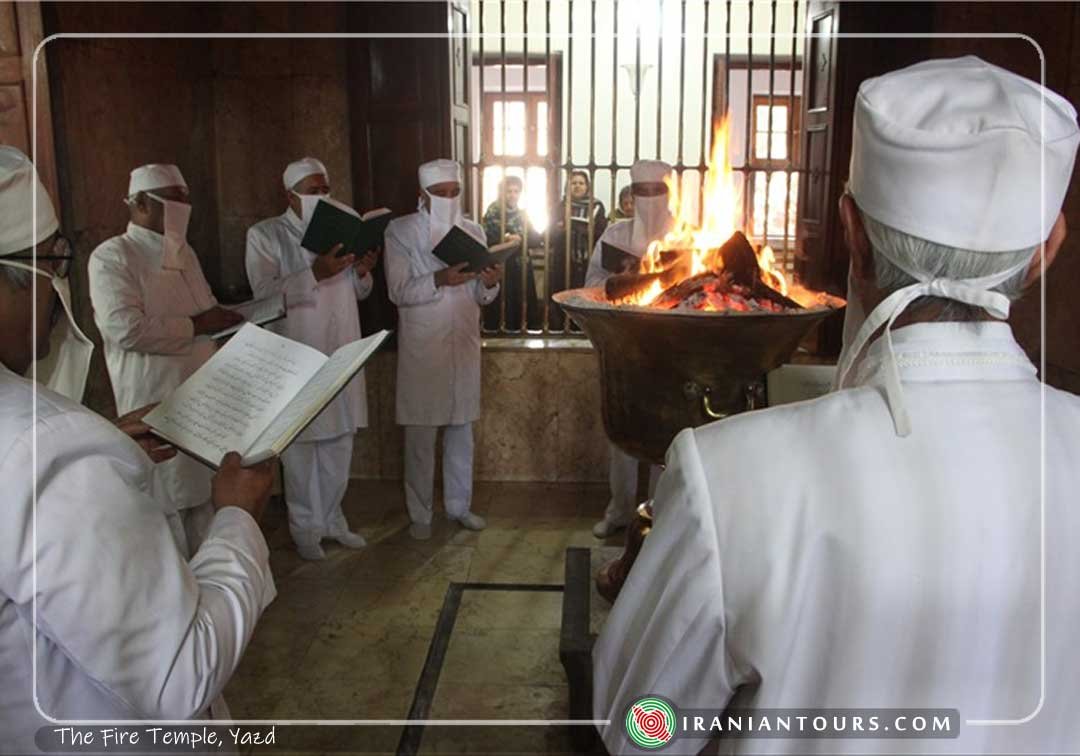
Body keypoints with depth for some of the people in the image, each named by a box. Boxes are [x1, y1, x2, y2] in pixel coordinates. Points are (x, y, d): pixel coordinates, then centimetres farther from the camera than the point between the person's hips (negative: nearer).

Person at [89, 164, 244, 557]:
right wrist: (196, 325, -17)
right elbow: (125, 328, -23)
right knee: (167, 502, 3)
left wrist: (228, 315, 2)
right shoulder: (112, 256, -12)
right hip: (156, 402, -7)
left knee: (204, 491, 16)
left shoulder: (183, 251, 13)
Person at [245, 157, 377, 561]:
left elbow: (356, 292, 17)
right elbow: (265, 293, -17)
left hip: (340, 353, 6)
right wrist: (315, 273, -27)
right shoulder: (265, 235, -5)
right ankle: (305, 527, 17)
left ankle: (332, 517, 27)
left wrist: (362, 272, -5)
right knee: (300, 444, 3)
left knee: (339, 440, 12)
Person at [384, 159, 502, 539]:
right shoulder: (400, 231, -3)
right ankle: (420, 514, 17)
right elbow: (398, 291, -11)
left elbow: (480, 297, 9)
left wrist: (489, 283, -15)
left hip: (464, 342, 4)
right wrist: (440, 279, -27)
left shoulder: (473, 231, 8)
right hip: (421, 346, -4)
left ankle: (459, 505, 26)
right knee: (420, 433, 3)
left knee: (461, 429, 12)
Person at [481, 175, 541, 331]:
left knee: (522, 307, 5)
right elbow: (485, 239, -12)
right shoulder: (493, 212, -1)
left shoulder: (522, 213, 11)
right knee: (500, 309, -5)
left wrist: (520, 239, -15)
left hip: (521, 269, 4)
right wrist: (505, 239, -24)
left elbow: (536, 239, 3)